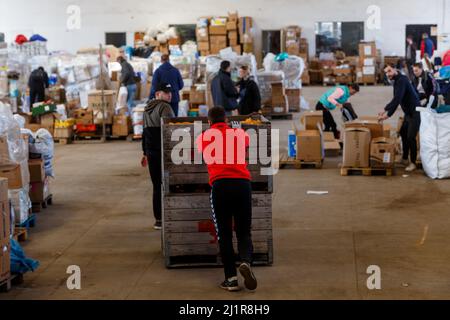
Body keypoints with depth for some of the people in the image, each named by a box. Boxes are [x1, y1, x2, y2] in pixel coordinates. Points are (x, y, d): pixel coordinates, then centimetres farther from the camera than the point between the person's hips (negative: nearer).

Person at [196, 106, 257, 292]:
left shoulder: (203, 137, 16)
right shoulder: (240, 134, 19)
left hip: (220, 185, -1)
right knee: (244, 233, 9)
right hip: (243, 183, 1)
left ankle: (231, 278, 2)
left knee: (224, 234, 6)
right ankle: (246, 262, -19)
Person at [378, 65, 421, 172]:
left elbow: (397, 99, -28)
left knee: (411, 137, -11)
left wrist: (388, 114, -29)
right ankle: (405, 159, 27)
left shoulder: (401, 80, -20)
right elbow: (395, 99, 21)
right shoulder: (397, 81, 10)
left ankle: (413, 163, -2)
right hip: (408, 112, 11)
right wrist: (385, 110, 18)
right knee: (403, 133, 17)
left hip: (415, 112, -11)